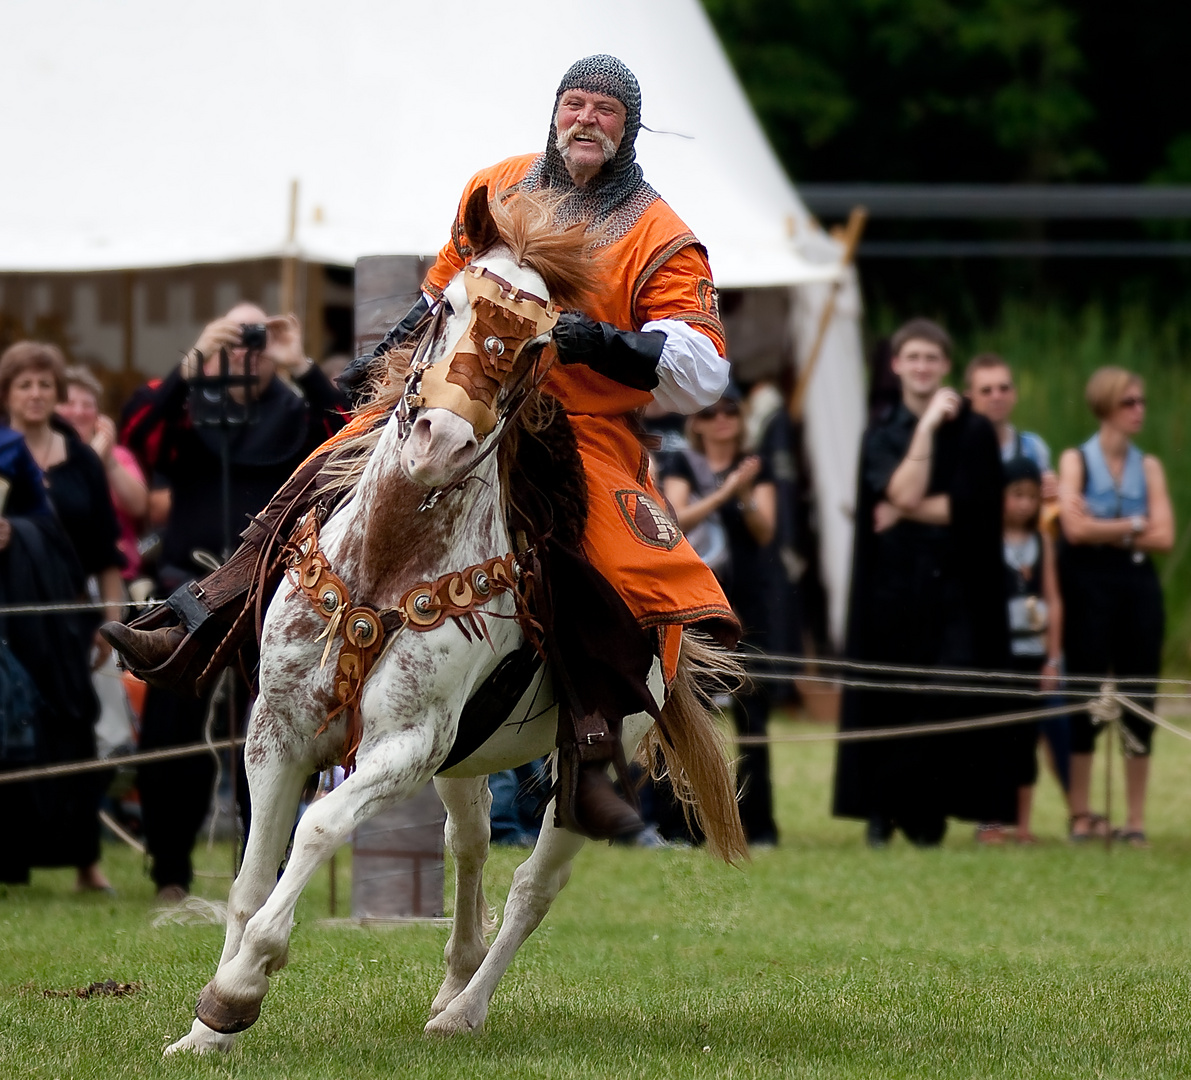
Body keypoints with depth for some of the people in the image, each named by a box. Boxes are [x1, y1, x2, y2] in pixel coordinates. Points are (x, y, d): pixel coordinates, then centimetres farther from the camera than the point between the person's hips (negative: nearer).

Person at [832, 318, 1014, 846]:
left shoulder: (974, 431, 3)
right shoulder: (881, 436, 7)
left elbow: (968, 506, -8)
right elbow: (904, 491, -11)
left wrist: (904, 511, -6)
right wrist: (927, 425, -10)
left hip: (955, 587, -1)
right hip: (892, 585, 1)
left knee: (946, 700, -7)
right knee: (889, 699, -1)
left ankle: (928, 812, -1)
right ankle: (883, 810, 6)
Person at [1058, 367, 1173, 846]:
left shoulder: (1148, 466, 10)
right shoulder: (1076, 460, 1)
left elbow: (1163, 536, -2)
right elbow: (1075, 528, -13)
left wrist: (1105, 530, -8)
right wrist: (1134, 526, -5)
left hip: (1137, 585, 3)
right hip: (1088, 585, -3)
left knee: (1139, 704, 1)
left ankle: (1136, 821, 6)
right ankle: (1081, 815, 4)